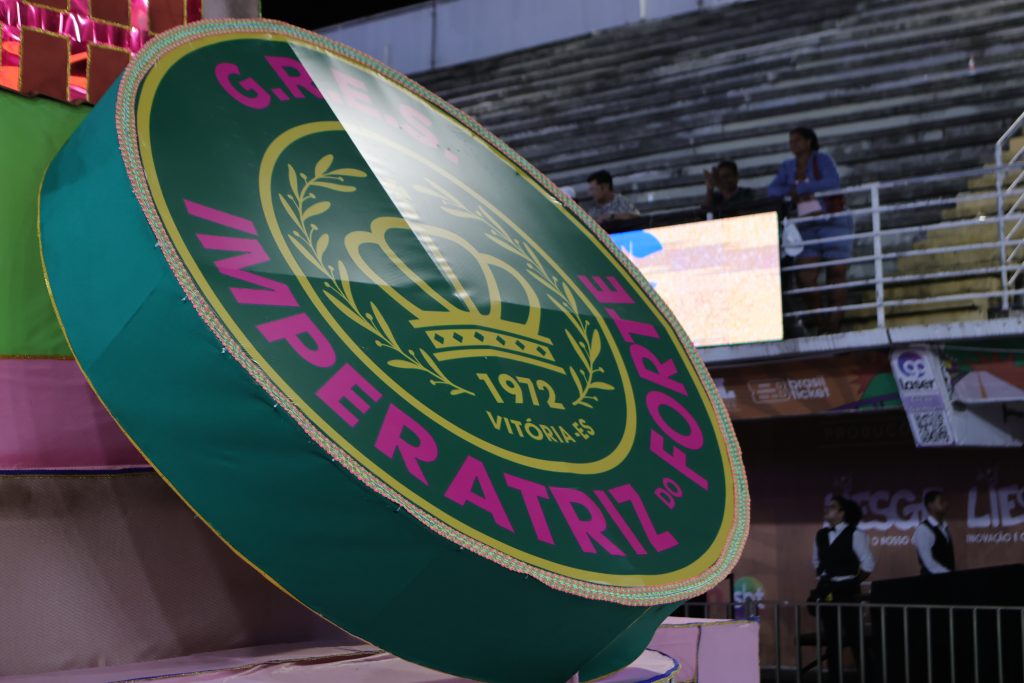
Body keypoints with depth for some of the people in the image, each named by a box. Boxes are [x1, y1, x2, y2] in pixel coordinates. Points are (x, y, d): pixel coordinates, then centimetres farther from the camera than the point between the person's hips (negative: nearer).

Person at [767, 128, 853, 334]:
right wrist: (790, 192, -14)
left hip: (833, 223, -4)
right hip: (807, 228, 4)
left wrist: (799, 189, -13)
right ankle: (822, 323, 5)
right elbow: (772, 191, 5)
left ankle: (834, 326, 1)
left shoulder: (822, 159, -1)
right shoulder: (788, 166, 14)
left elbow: (833, 182, -18)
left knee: (836, 275, -3)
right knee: (805, 278, -8)